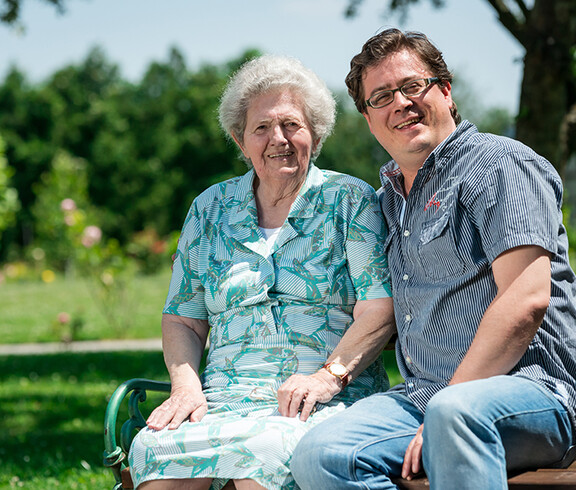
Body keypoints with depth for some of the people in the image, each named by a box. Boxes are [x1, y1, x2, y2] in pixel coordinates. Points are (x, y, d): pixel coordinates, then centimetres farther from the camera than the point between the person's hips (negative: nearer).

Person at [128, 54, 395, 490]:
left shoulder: (351, 201, 7)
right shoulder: (210, 209, 18)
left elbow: (379, 310, -3)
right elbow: (182, 319, 18)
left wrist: (328, 376, -17)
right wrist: (186, 385, -1)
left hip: (329, 401, -3)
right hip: (225, 399, 3)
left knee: (261, 448, -37)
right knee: (155, 447, -30)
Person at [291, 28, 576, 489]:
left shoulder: (499, 163, -2)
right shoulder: (390, 198, 23)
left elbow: (527, 299, -14)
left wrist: (447, 407, -17)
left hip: (530, 387, -6)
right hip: (424, 395, 7)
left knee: (457, 412, -41)